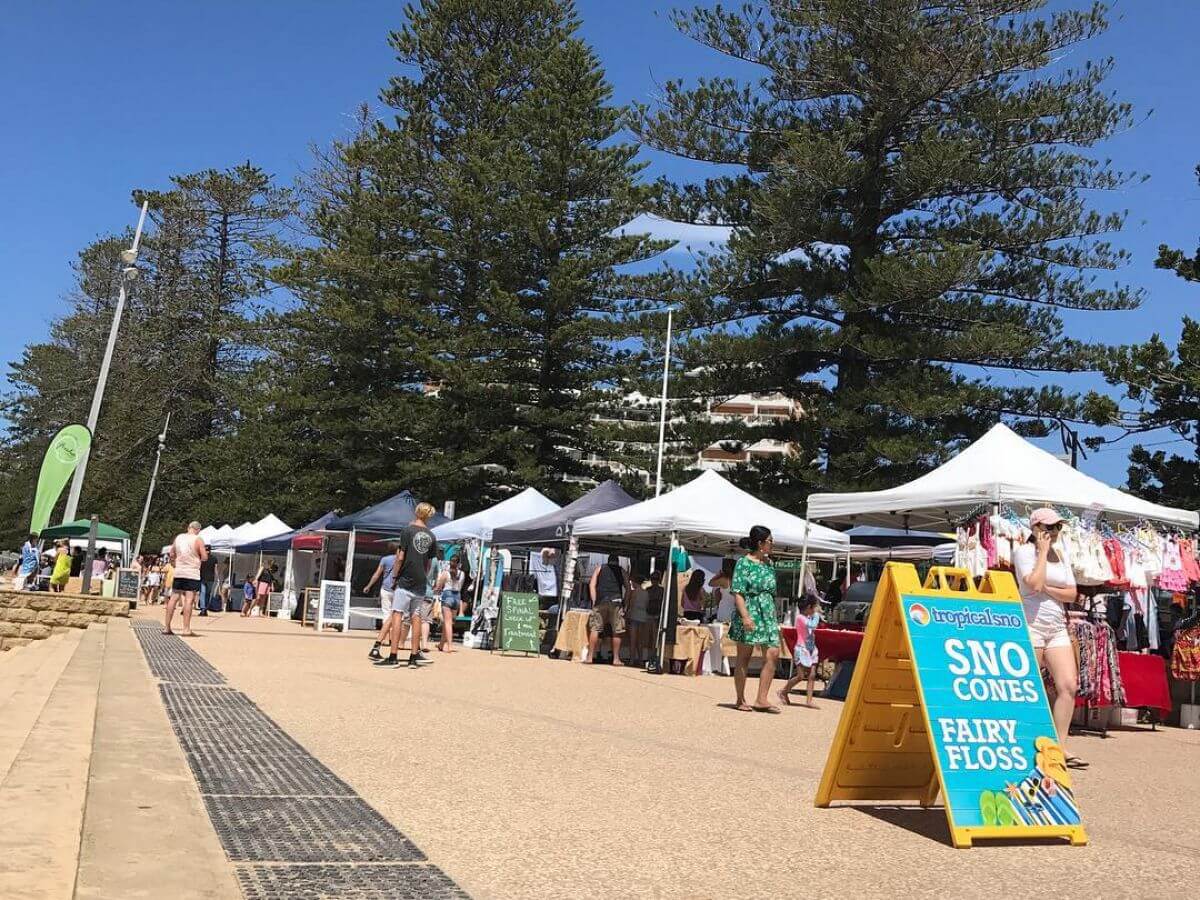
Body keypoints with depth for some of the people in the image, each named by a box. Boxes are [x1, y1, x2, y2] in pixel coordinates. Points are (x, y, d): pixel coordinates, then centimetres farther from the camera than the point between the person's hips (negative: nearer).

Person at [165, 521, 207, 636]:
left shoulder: (178, 537, 9)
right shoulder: (198, 540, -7)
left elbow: (172, 554, 15)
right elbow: (204, 557, -11)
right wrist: (202, 555, 10)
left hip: (178, 572, 5)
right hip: (192, 573, -5)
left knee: (173, 598, 10)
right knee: (189, 600, -6)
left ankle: (167, 628, 13)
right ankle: (186, 629, -10)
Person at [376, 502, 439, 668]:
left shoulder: (408, 530, -6)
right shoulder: (431, 536, 8)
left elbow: (400, 557, -9)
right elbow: (429, 562, 12)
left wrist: (394, 574, 2)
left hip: (405, 580, -5)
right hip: (421, 584, 5)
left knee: (397, 615, -4)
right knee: (416, 617, 8)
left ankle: (393, 656, -7)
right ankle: (414, 656, 10)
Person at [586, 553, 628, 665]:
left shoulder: (600, 568, 17)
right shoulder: (622, 571, 16)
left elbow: (592, 585, 7)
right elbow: (628, 588, 7)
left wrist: (594, 601, 5)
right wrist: (625, 602, 12)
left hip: (601, 601, 0)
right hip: (616, 601, 0)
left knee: (595, 629, 2)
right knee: (617, 631, 4)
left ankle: (590, 657, -1)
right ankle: (616, 658, 4)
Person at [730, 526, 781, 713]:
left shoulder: (769, 563, 12)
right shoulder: (744, 563, -8)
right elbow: (737, 592, -13)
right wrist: (745, 616, -23)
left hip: (768, 614, 6)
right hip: (749, 614, -6)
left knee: (773, 654, -5)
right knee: (744, 658, 3)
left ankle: (761, 699, 0)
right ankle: (741, 700, 13)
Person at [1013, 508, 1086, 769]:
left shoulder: (1060, 555, 16)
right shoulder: (1024, 551, -4)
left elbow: (1072, 594, 10)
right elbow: (1033, 585, -20)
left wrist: (1047, 588, -8)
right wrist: (1043, 551, -11)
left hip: (1057, 628, 7)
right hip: (1031, 626, -7)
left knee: (1069, 686, -3)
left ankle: (1059, 747, 2)